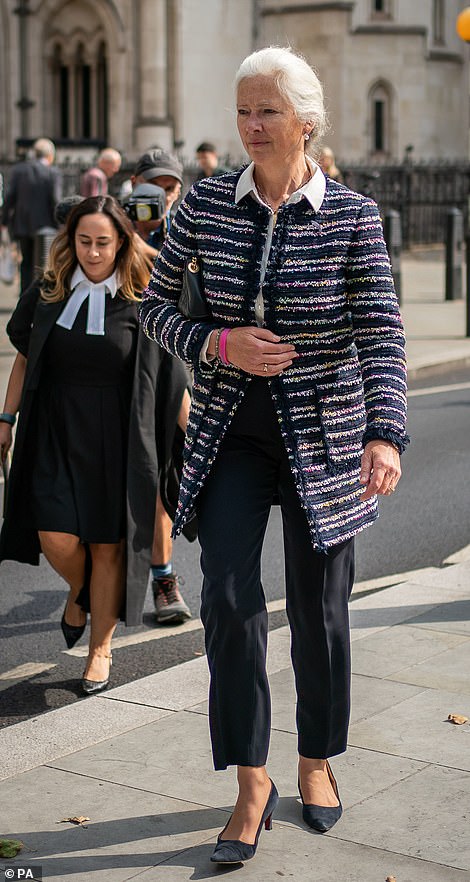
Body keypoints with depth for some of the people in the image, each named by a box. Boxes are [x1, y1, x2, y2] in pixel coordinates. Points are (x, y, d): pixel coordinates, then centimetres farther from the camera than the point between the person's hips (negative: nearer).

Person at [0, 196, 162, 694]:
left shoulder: (141, 302, -3)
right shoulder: (47, 295, 4)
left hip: (115, 439, -2)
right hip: (54, 432, 2)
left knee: (107, 546, 3)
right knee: (56, 537, -10)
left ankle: (100, 649, 21)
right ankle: (78, 593, 26)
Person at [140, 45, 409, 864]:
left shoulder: (353, 217, -8)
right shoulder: (205, 205, -2)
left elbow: (381, 333, -14)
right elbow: (154, 304, 6)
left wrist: (385, 436, -29)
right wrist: (219, 344, -13)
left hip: (323, 432, -1)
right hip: (230, 430, 1)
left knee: (319, 608, 7)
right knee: (229, 597, -10)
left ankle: (317, 760, 30)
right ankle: (251, 782, 5)